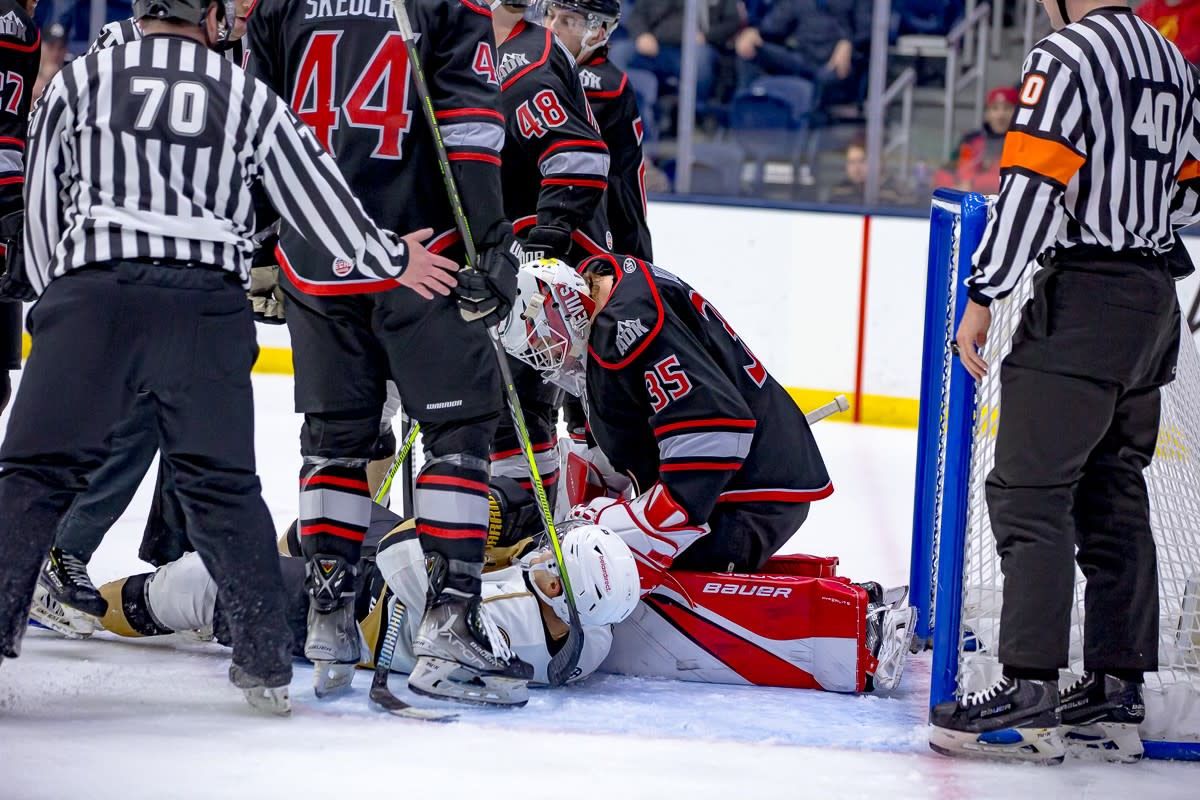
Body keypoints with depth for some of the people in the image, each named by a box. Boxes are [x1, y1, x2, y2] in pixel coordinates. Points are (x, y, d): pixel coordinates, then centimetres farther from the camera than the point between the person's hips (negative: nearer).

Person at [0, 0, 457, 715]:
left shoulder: (78, 81, 12)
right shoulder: (249, 97, 14)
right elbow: (315, 189, 17)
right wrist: (389, 258, 31)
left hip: (92, 291, -1)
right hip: (208, 307, 1)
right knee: (223, 485, 10)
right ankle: (267, 663, 10)